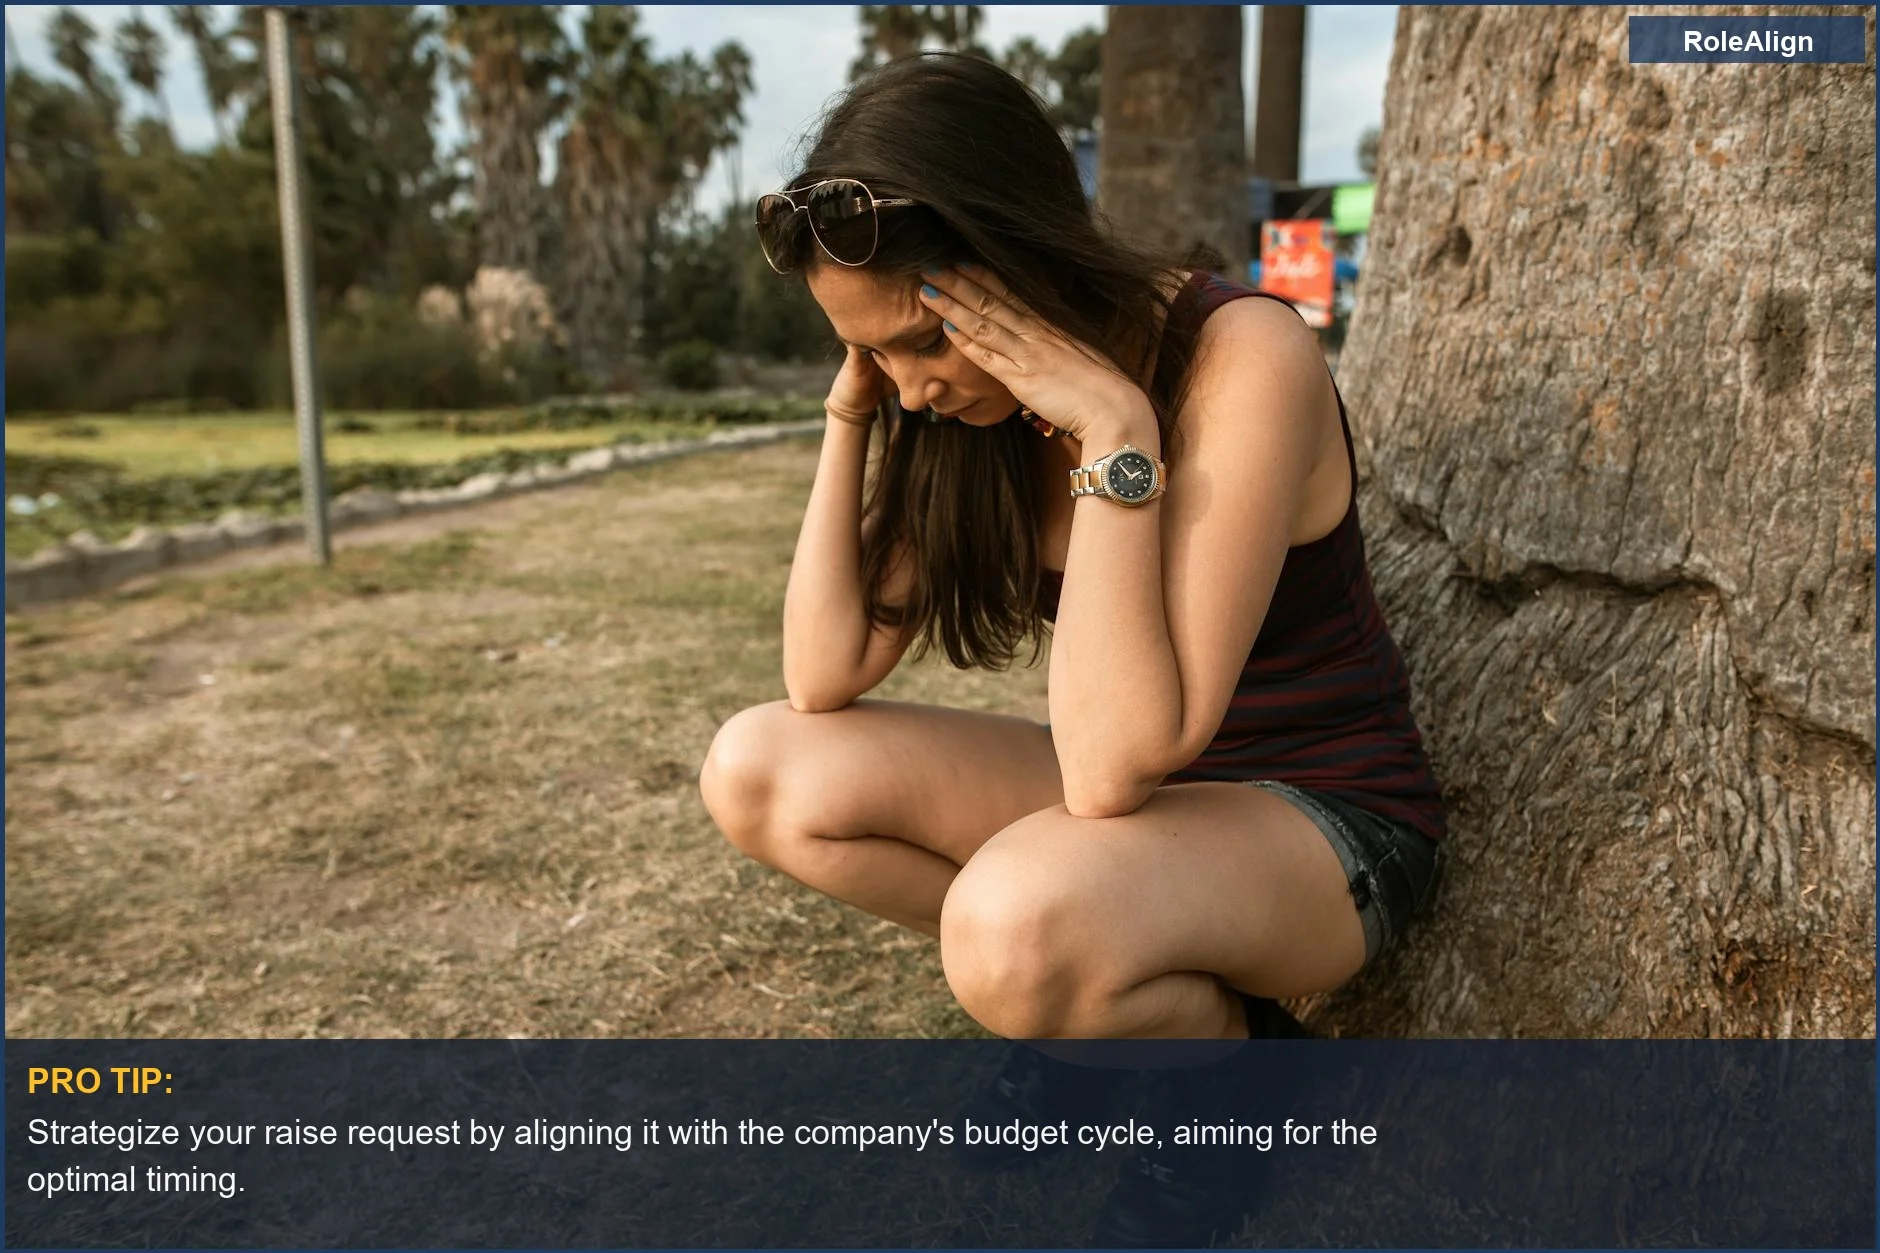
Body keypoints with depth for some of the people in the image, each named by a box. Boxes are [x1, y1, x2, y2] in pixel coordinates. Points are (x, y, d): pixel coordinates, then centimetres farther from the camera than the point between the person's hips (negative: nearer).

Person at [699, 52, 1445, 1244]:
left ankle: (1236, 1047, -2)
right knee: (759, 771, -8)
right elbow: (825, 678, -9)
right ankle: (1102, 998, 6)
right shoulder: (972, 404, -5)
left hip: (1323, 820, -6)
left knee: (1015, 921, -37)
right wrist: (850, 415, -15)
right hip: (1138, 787, 7)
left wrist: (1116, 434, -35)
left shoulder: (1243, 359, -26)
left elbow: (1116, 762, -32)